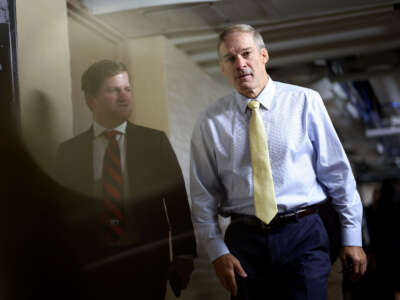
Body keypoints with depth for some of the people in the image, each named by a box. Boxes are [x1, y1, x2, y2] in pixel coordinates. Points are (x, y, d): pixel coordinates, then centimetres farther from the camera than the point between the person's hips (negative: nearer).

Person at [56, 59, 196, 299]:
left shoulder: (155, 141, 3)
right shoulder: (69, 151, 5)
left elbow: (178, 201, 1)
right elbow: (65, 212, 4)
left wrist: (184, 256, -6)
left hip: (147, 264, 0)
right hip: (91, 267, 0)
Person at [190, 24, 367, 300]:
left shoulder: (305, 102, 0)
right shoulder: (211, 122, 4)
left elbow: (337, 172, 2)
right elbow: (203, 195, 6)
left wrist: (352, 236, 2)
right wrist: (217, 252, -2)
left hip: (304, 236, -1)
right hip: (244, 241, 1)